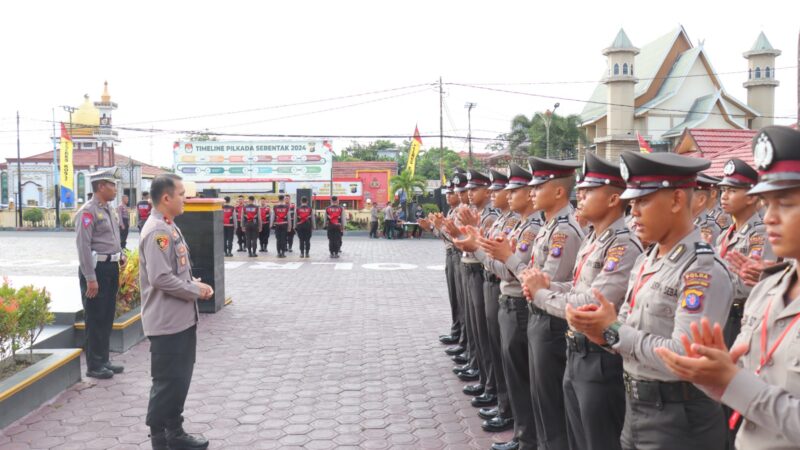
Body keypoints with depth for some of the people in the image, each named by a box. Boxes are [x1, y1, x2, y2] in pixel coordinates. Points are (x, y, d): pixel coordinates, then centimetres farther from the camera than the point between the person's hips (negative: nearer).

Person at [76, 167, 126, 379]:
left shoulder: (109, 210, 13)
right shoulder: (88, 212, -15)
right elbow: (83, 246, -19)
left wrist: (121, 254, 11)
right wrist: (90, 278, -21)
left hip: (111, 267, 9)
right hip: (96, 268, -9)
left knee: (107, 317, 15)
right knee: (95, 319, 0)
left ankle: (103, 360, 26)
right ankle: (94, 366, 9)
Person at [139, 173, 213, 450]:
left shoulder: (170, 227, 13)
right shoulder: (157, 231, -19)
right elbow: (161, 278, -27)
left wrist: (196, 284, 3)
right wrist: (196, 290, -15)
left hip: (182, 318, 10)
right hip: (167, 322, -10)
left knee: (180, 379, 17)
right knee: (167, 382, 0)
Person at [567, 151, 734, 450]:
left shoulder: (704, 271, -20)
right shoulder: (646, 260, 8)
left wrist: (614, 331, -21)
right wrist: (601, 329, -9)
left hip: (678, 419, -8)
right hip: (634, 406, 8)